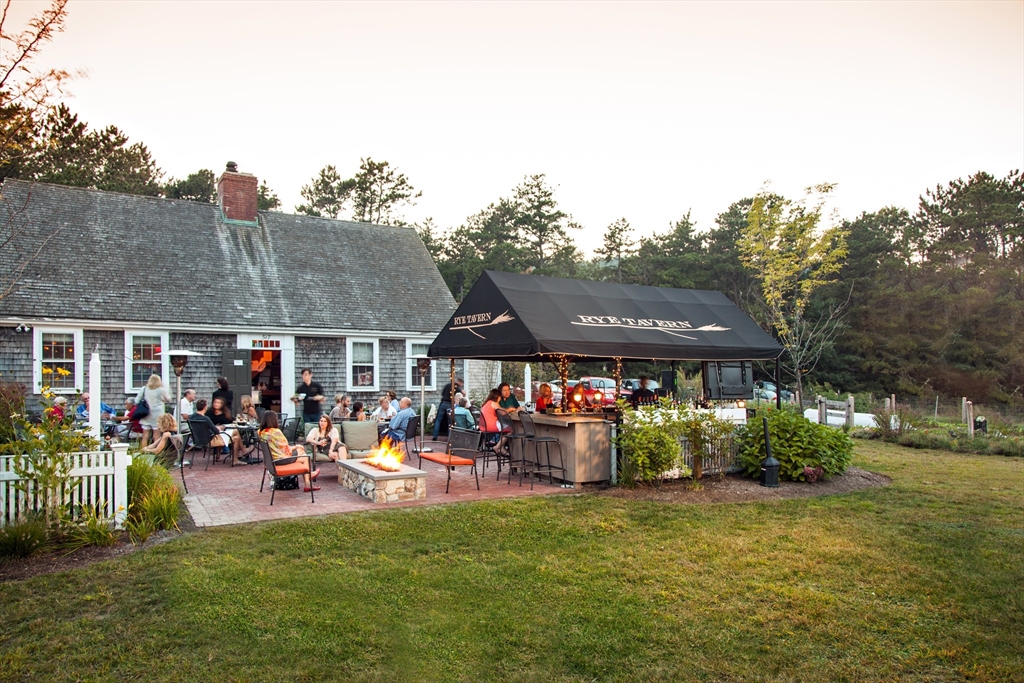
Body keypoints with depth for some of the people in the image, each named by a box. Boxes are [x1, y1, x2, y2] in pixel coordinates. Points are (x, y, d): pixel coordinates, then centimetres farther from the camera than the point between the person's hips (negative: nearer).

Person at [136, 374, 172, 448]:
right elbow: (168, 400, 10)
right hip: (157, 416, -3)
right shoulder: (161, 390, -5)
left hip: (146, 416, 3)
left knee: (145, 436, 7)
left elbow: (136, 401, 4)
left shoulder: (144, 389, 1)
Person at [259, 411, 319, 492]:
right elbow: (286, 450, -17)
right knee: (304, 457, 14)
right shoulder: (276, 432, -25)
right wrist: (296, 447, 2)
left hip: (271, 459, 8)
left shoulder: (261, 433, -1)